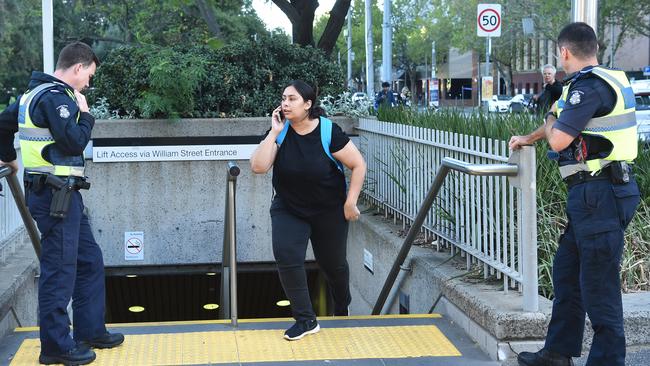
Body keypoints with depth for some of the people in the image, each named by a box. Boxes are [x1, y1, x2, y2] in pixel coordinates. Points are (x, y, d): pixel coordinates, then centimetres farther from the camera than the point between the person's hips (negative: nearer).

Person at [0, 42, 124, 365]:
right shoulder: (56, 96, -15)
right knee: (59, 269, -4)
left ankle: (91, 332, 25)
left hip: (62, 195, 11)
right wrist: (85, 114, -5)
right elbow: (74, 142, -22)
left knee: (89, 260, 17)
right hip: (55, 194, -11)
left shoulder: (35, 93, 16)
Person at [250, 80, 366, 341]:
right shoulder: (280, 132, -11)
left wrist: (350, 202, -15)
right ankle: (306, 320, -6)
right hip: (288, 210, 2)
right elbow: (258, 167, -21)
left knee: (333, 263, 14)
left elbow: (358, 165, -14)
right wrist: (274, 132, -25)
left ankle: (342, 310, 46)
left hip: (329, 211, -2)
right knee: (287, 258, -19)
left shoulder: (329, 132, -20)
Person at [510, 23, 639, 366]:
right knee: (566, 270, 18)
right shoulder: (607, 80, 17)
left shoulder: (589, 86, -16)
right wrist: (527, 139, 45)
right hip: (593, 194, 11)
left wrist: (551, 120, 5)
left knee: (598, 284, -6)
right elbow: (560, 122, 32)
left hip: (599, 195, -11)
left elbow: (558, 140, -18)